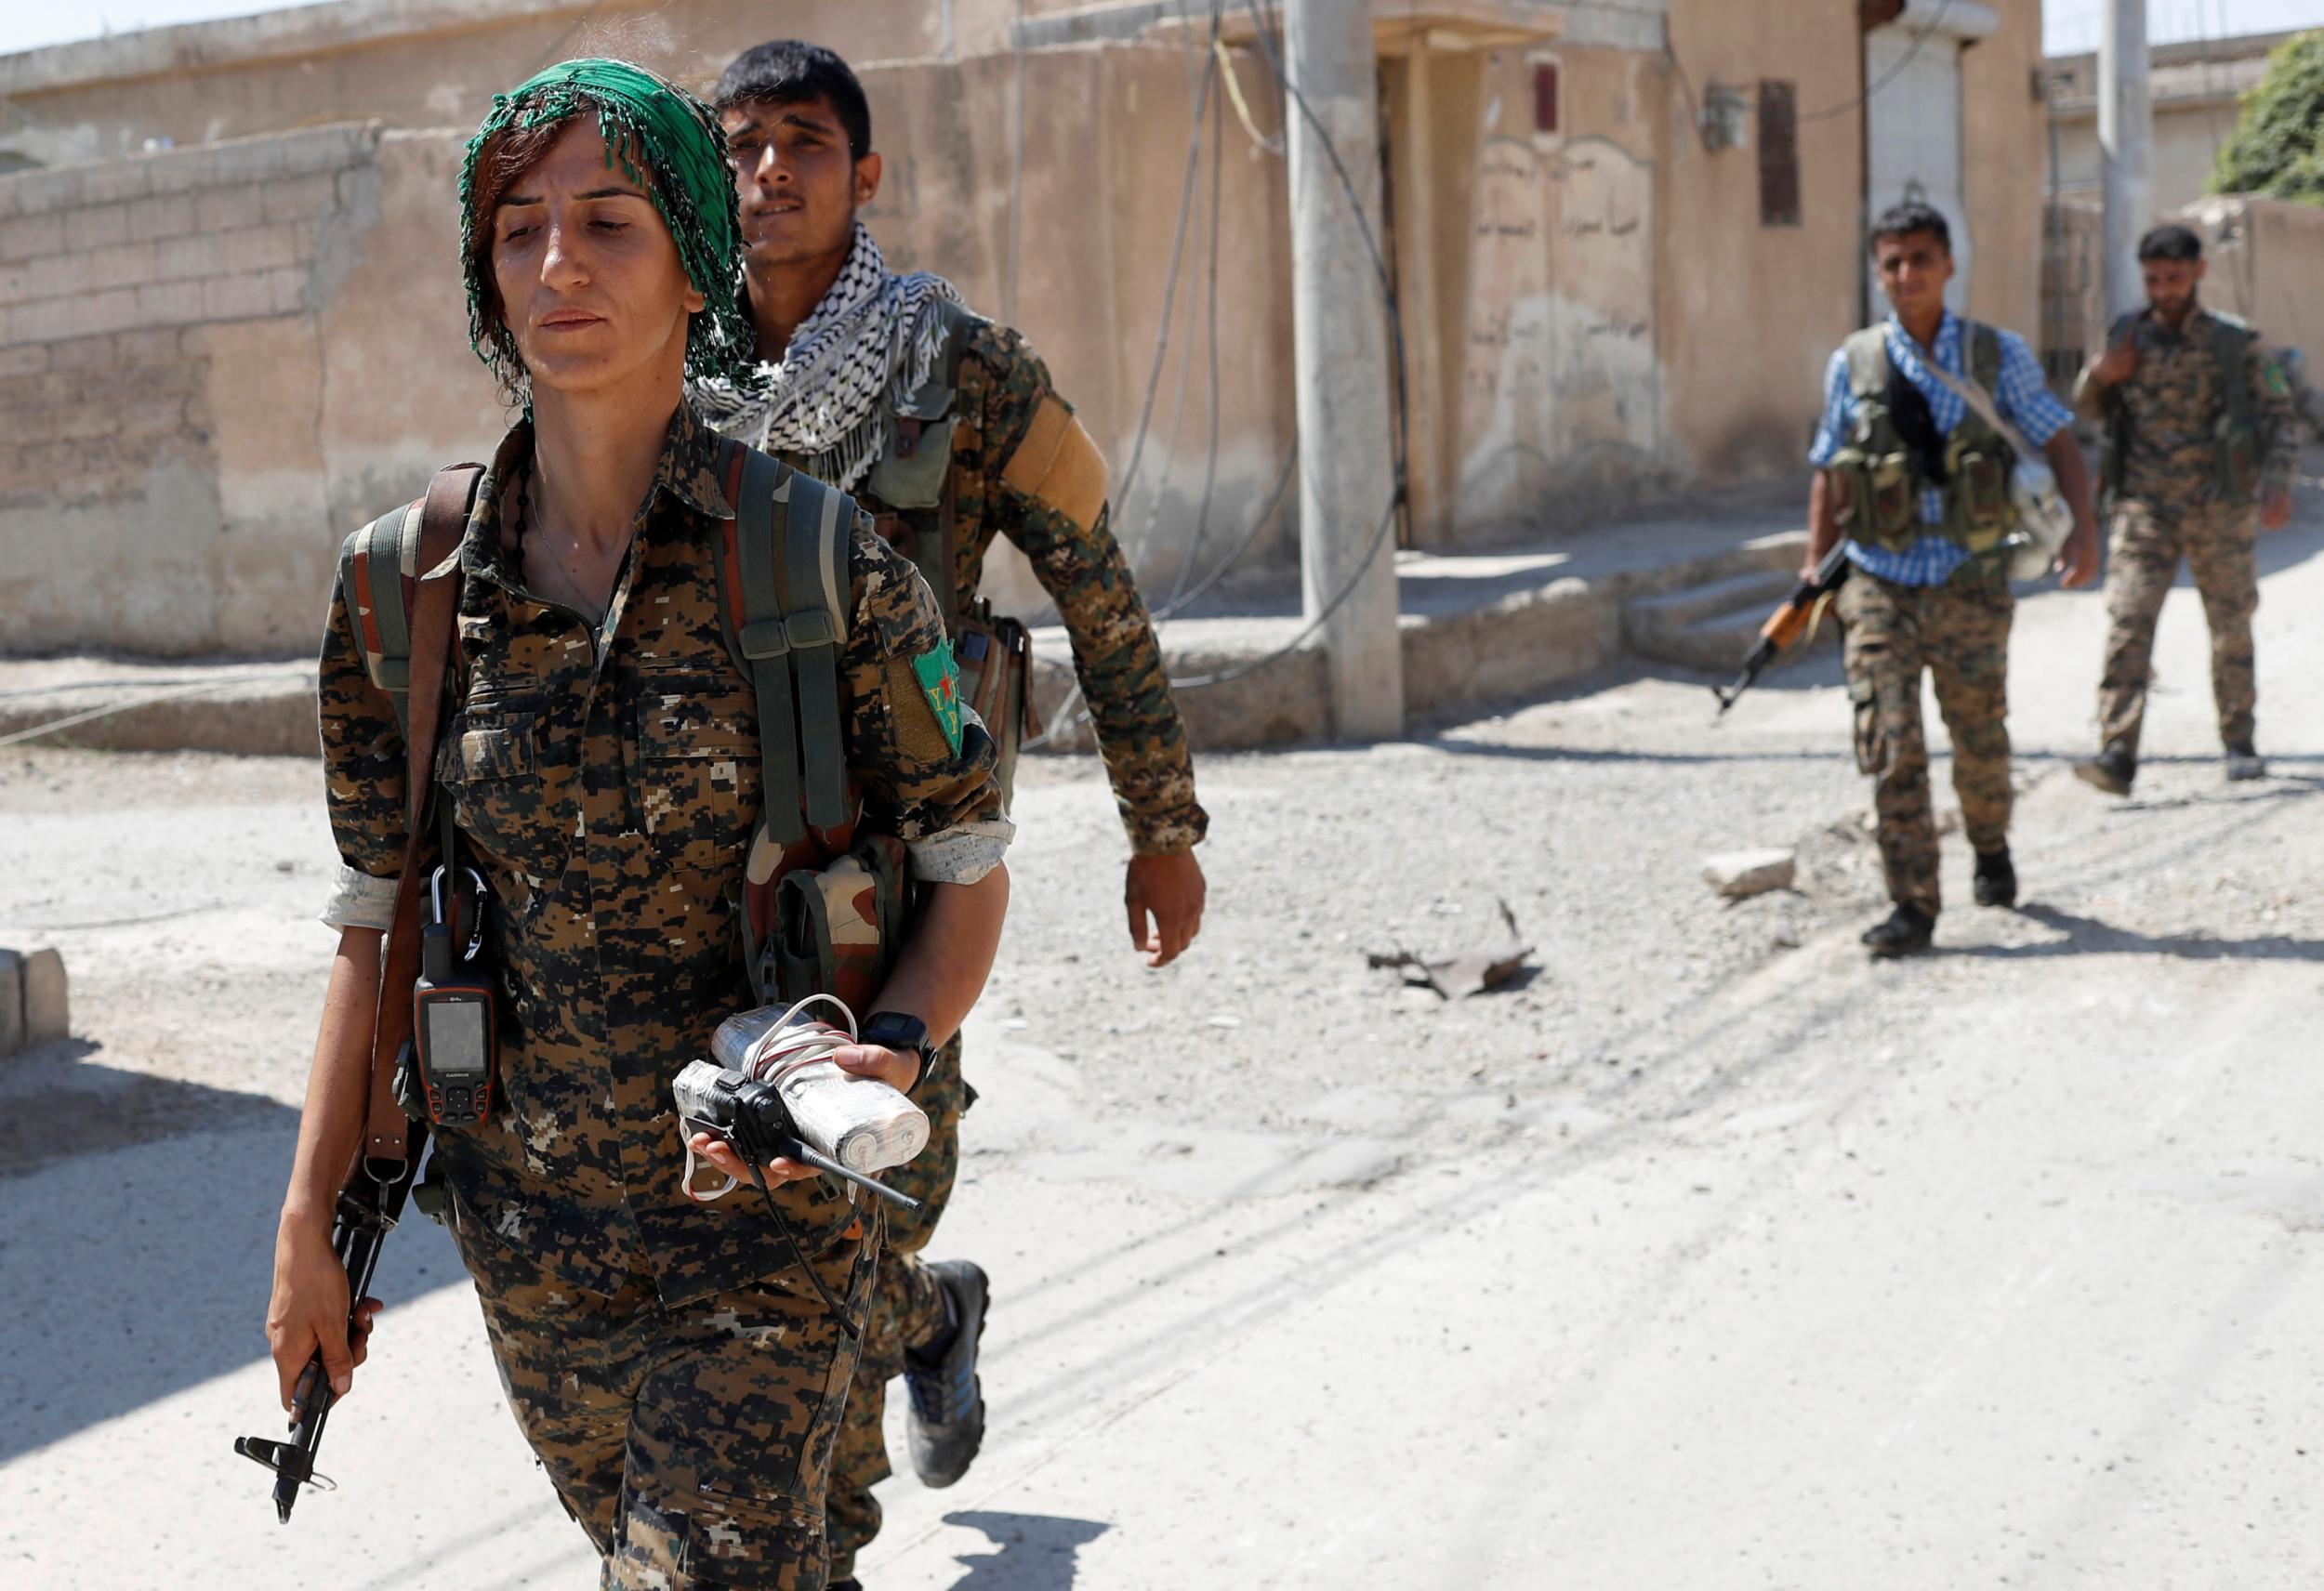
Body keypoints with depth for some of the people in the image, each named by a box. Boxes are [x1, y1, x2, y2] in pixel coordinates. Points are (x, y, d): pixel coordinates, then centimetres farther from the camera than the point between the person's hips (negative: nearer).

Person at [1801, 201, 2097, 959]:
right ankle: (1912, 906, -3)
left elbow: (2057, 442, 6)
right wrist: (1813, 572, 7)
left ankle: (1991, 850, 41)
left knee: (1981, 741, 11)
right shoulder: (1852, 364, 3)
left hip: (1969, 586, 0)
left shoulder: (2000, 355, 2)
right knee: (1890, 748, -10)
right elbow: (1829, 473, 10)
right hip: (1881, 588, 0)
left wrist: (2084, 528, -9)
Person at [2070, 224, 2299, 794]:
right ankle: (2117, 752, -19)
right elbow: (2087, 408, 18)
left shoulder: (2235, 342, -1)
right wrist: (2100, 375, -5)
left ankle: (2239, 742, 26)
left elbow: (2281, 418, 1)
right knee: (2127, 624, -13)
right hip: (2143, 507, 1)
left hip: (2218, 509, -1)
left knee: (2231, 626, 9)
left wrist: (2277, 483, -16)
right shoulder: (2127, 335, 6)